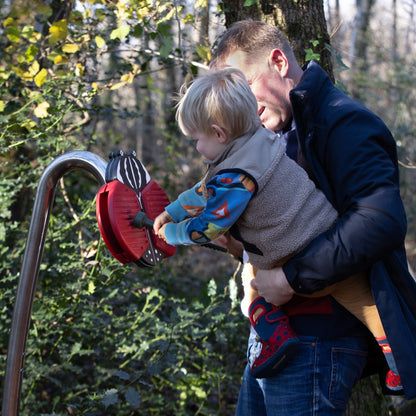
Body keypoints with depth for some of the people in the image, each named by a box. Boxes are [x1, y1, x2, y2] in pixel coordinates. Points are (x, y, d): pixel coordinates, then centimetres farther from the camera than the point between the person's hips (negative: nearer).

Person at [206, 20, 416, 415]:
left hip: (317, 340, -9)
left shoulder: (345, 123, -12)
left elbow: (381, 221, -27)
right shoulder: (285, 134, 19)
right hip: (272, 331, 9)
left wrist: (292, 278, -23)